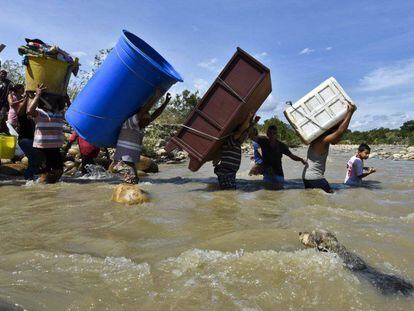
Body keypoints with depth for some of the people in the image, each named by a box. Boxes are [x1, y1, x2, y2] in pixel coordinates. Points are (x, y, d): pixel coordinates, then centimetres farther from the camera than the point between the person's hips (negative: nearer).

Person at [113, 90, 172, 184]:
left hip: (131, 162, 9)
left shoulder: (140, 126, 9)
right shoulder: (128, 124, -15)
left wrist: (166, 102, 6)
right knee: (132, 181, -19)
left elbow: (155, 115, 9)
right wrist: (156, 97, -26)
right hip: (122, 160, -9)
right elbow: (142, 111, -27)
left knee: (134, 181, 11)